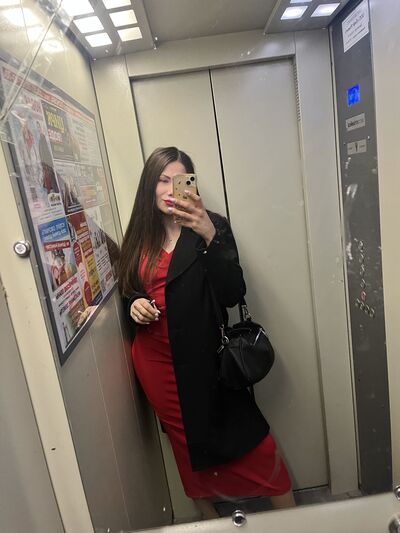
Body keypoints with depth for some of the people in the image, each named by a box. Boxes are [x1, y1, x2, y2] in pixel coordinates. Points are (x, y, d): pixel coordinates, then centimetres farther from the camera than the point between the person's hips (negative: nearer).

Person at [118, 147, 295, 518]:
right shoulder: (138, 237, 4)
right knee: (188, 442, 18)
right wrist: (134, 306, -8)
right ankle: (209, 517, 41)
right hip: (155, 361, 3)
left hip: (203, 358, -3)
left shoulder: (212, 227, -7)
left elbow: (232, 295, -18)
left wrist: (211, 237, -29)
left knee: (251, 440, 2)